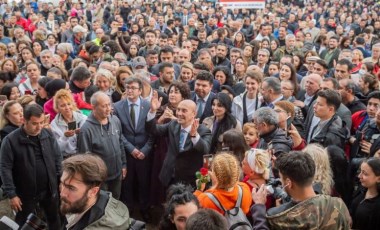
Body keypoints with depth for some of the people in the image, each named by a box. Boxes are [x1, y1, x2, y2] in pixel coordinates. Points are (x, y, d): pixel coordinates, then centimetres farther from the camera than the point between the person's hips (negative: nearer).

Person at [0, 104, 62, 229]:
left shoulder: (48, 134, -2)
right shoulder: (11, 140, -15)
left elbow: (58, 158, 6)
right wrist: (11, 194, -15)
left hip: (49, 190, 4)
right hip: (26, 194, -3)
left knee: (54, 220, 20)